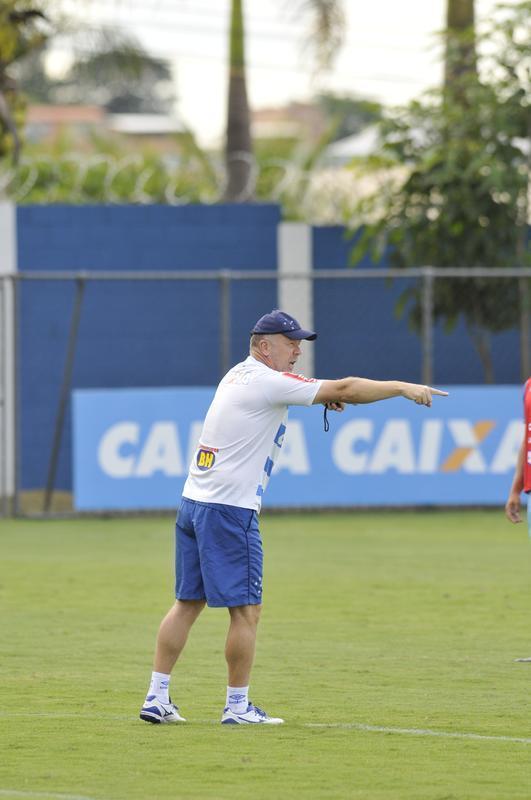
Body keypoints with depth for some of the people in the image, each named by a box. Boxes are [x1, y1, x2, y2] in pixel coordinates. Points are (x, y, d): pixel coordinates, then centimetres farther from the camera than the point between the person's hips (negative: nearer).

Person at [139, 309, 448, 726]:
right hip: (230, 510, -9)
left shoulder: (238, 375, 16)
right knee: (246, 610, -1)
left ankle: (157, 697, 9)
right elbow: (345, 389, -14)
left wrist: (324, 395, 13)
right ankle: (237, 706, 3)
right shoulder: (268, 382, -11)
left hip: (192, 504, 9)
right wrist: (403, 388, -8)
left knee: (188, 603, 11)